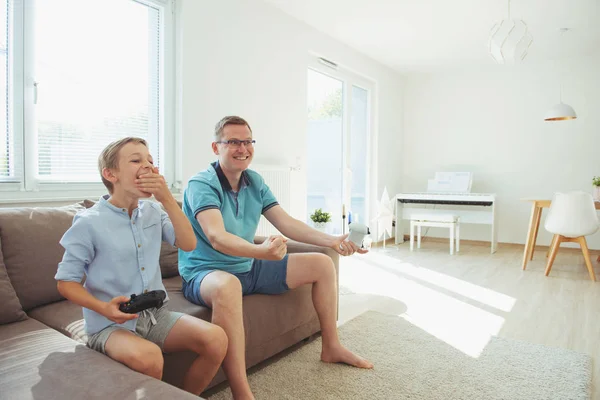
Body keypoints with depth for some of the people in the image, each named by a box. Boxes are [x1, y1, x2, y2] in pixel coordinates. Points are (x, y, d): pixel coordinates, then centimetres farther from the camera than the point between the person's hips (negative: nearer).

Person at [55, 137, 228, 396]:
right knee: (147, 356, -36)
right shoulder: (89, 223, -10)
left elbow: (188, 244, -6)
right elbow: (65, 282, -4)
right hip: (110, 324, -4)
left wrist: (166, 198, -14)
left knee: (216, 339, -15)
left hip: (156, 316, 5)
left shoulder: (153, 211, 4)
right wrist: (103, 308, -22)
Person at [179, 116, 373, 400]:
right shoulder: (201, 185, -18)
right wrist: (261, 250, -53)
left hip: (249, 268, 8)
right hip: (206, 273, -7)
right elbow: (217, 237, -34)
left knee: (321, 264, 5)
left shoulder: (254, 181, 3)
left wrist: (331, 241, -13)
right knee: (227, 286, -44)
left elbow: (286, 223, 0)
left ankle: (331, 347, 19)